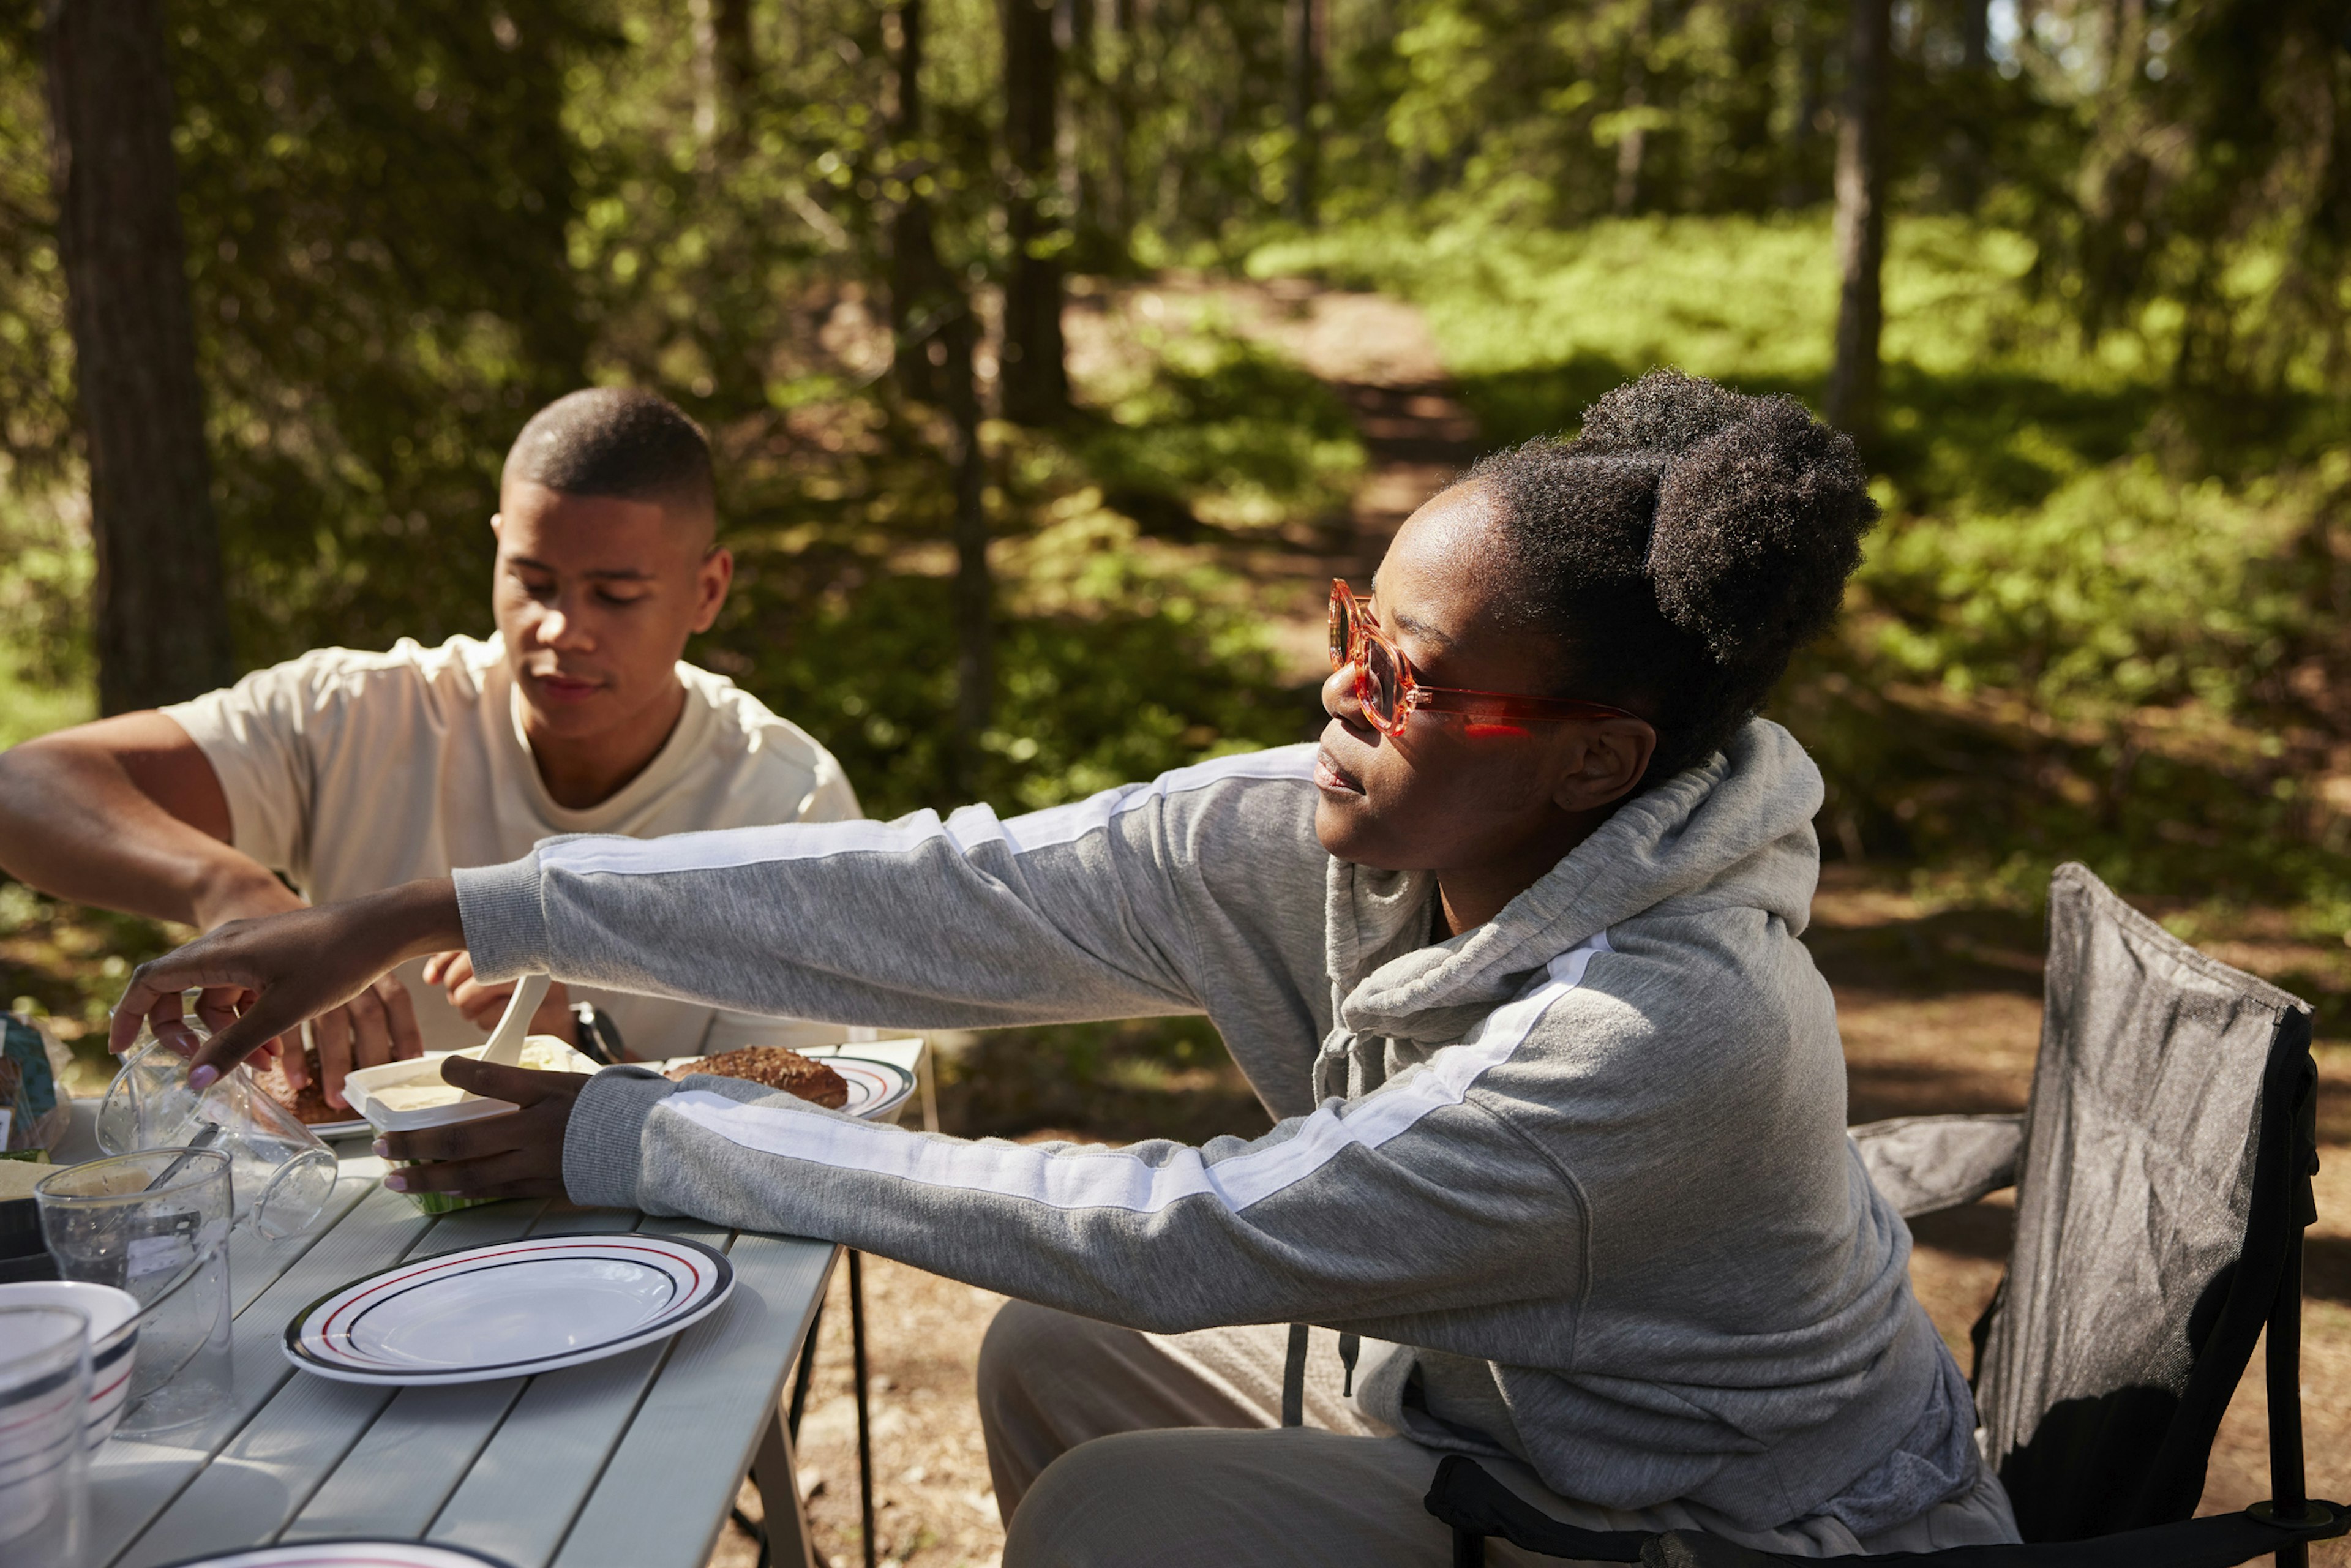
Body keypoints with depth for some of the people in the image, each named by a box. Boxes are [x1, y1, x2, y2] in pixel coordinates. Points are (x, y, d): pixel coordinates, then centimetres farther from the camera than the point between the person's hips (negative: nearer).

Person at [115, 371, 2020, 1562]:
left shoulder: (1680, 1029, -36)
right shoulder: (1321, 836, -15)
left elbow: (1182, 1235, -34)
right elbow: (947, 899, -17)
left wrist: (639, 1139, -29)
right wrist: (417, 919, -18)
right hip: (1477, 1386, 6)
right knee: (1056, 1362, 5)